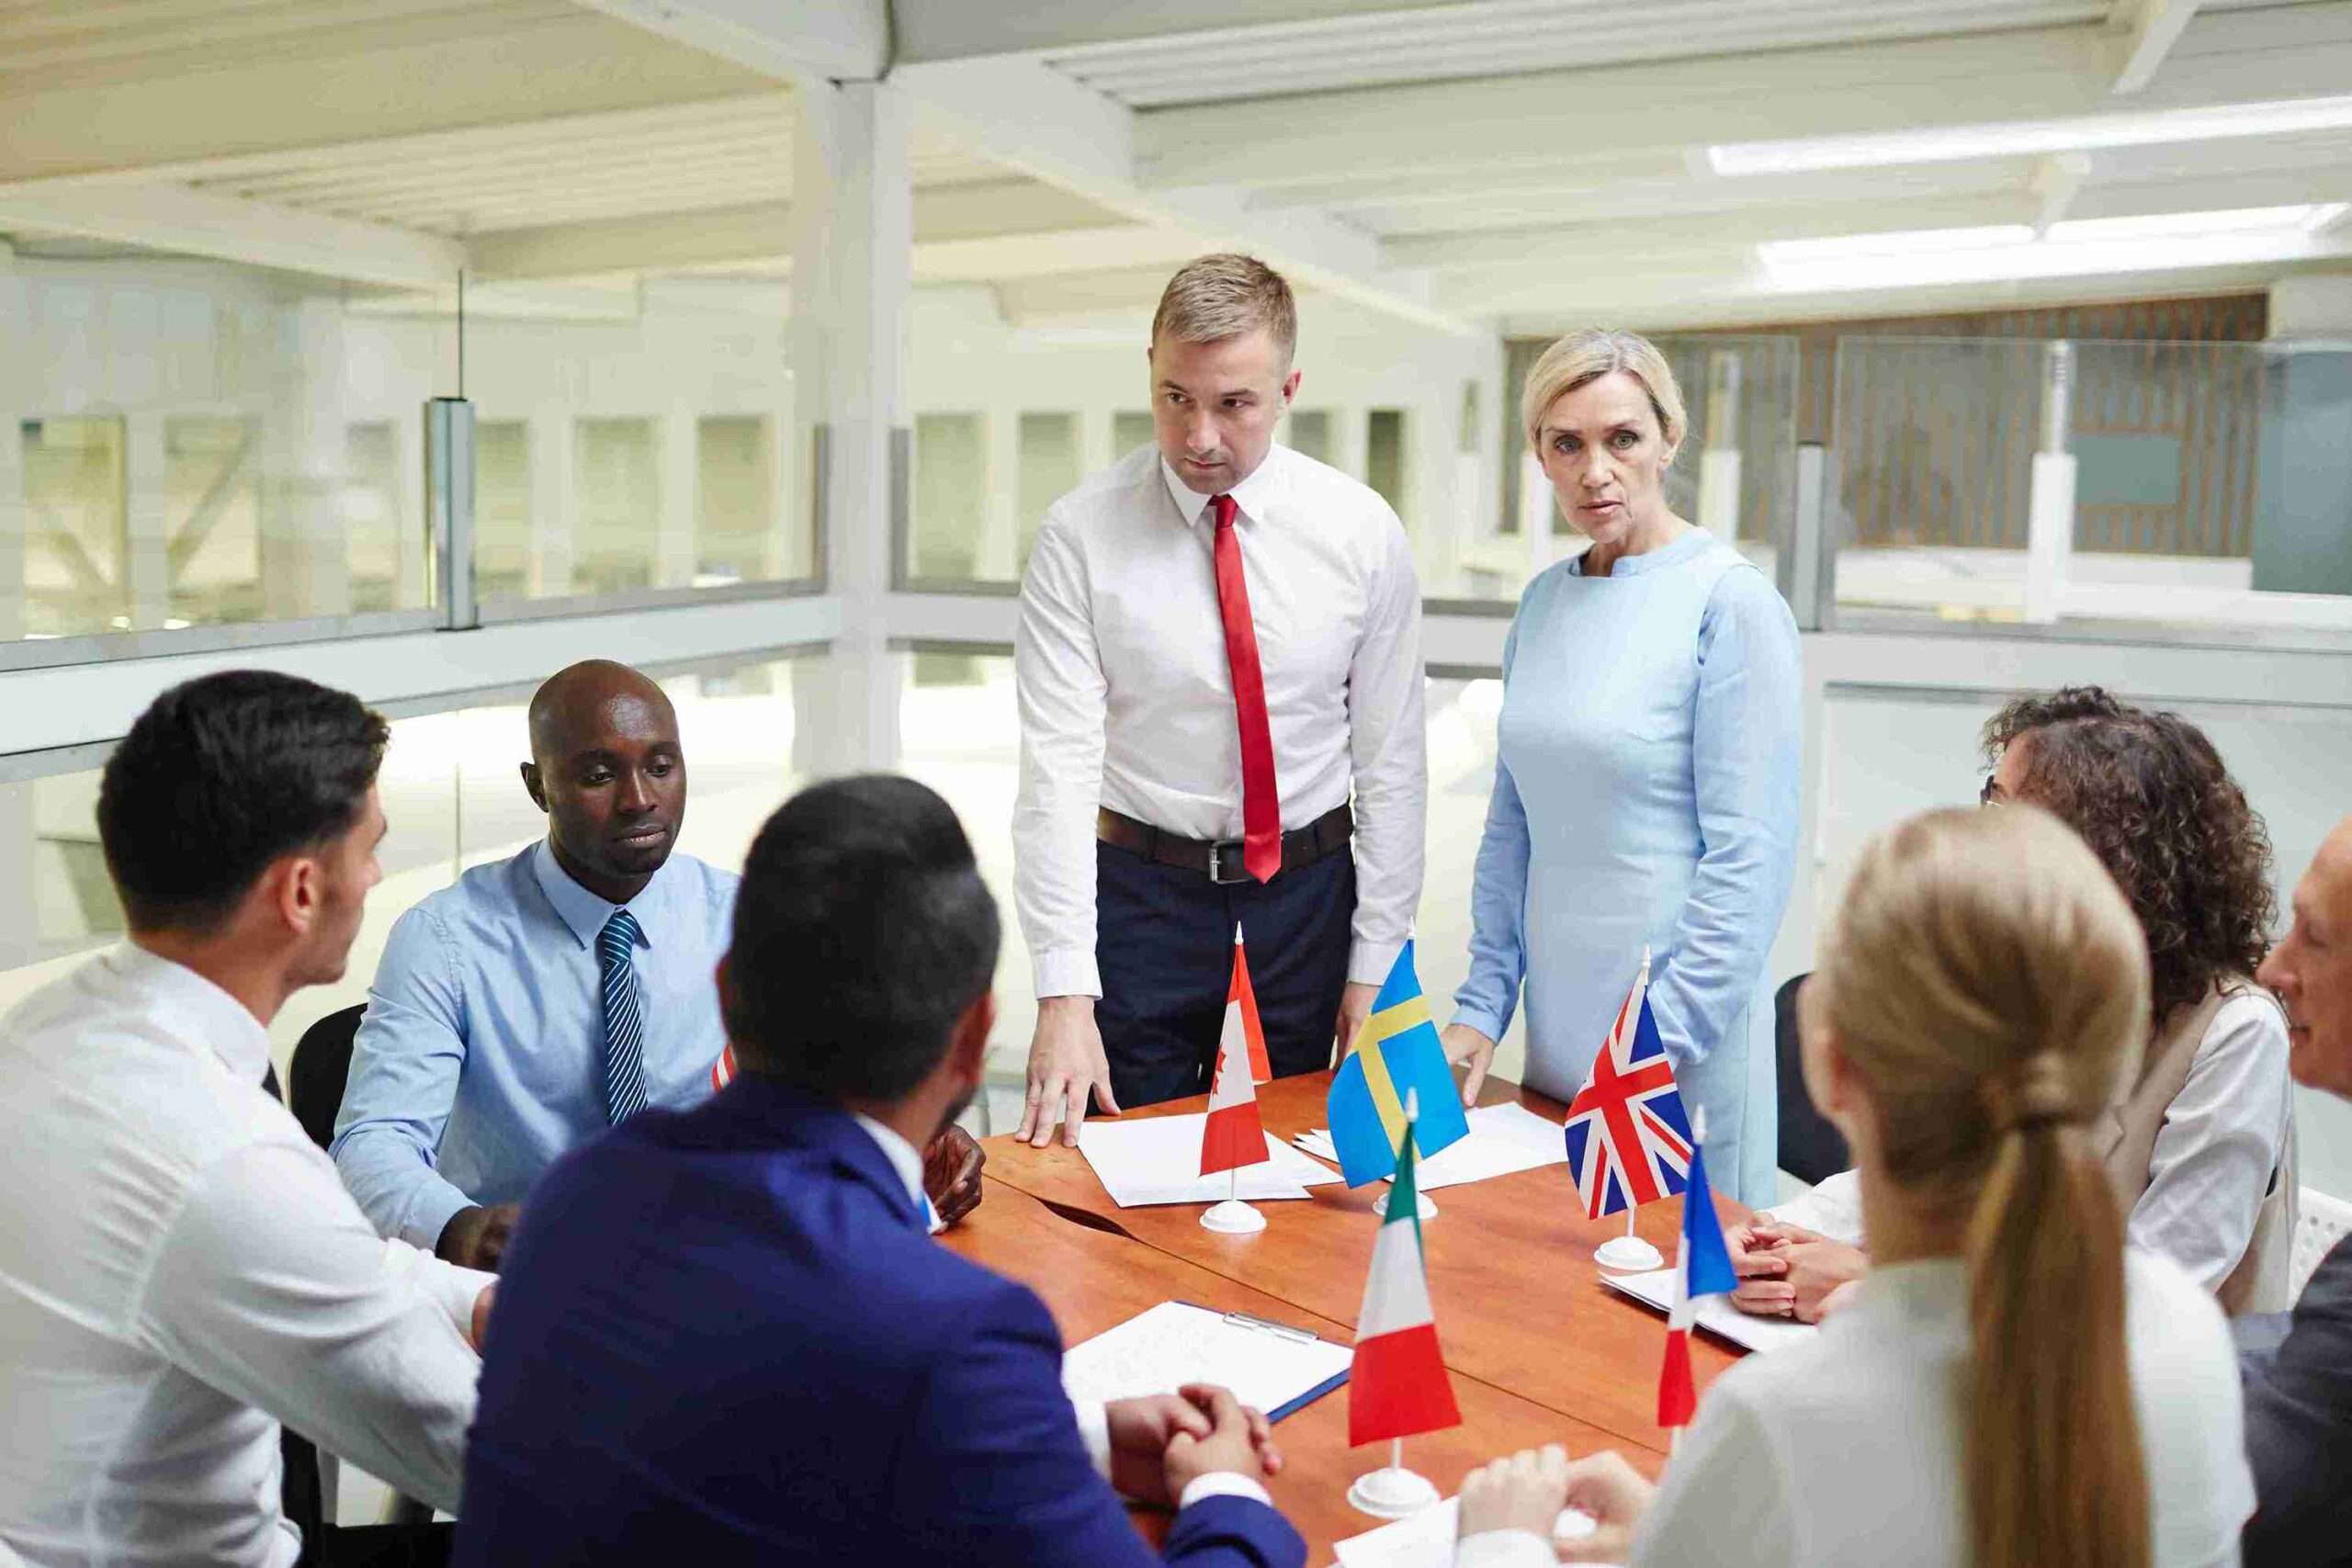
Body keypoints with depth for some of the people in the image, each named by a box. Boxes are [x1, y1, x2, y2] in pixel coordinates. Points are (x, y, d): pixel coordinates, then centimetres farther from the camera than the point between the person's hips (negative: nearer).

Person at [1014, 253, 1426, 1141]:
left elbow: (1391, 760, -1)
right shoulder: (1081, 536, -10)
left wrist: (1376, 961, -2)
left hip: (1307, 895, 2)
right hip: (1141, 893, -1)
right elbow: (1058, 766, -14)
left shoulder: (1363, 534, -5)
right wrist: (1063, 992, -20)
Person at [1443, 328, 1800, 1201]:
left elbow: (1750, 857, -15)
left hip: (1679, 1059, -6)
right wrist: (1482, 1007, 7)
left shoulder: (1731, 603, -12)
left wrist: (1655, 1046, -17)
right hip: (1557, 1031, 6)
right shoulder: (1544, 600, 7)